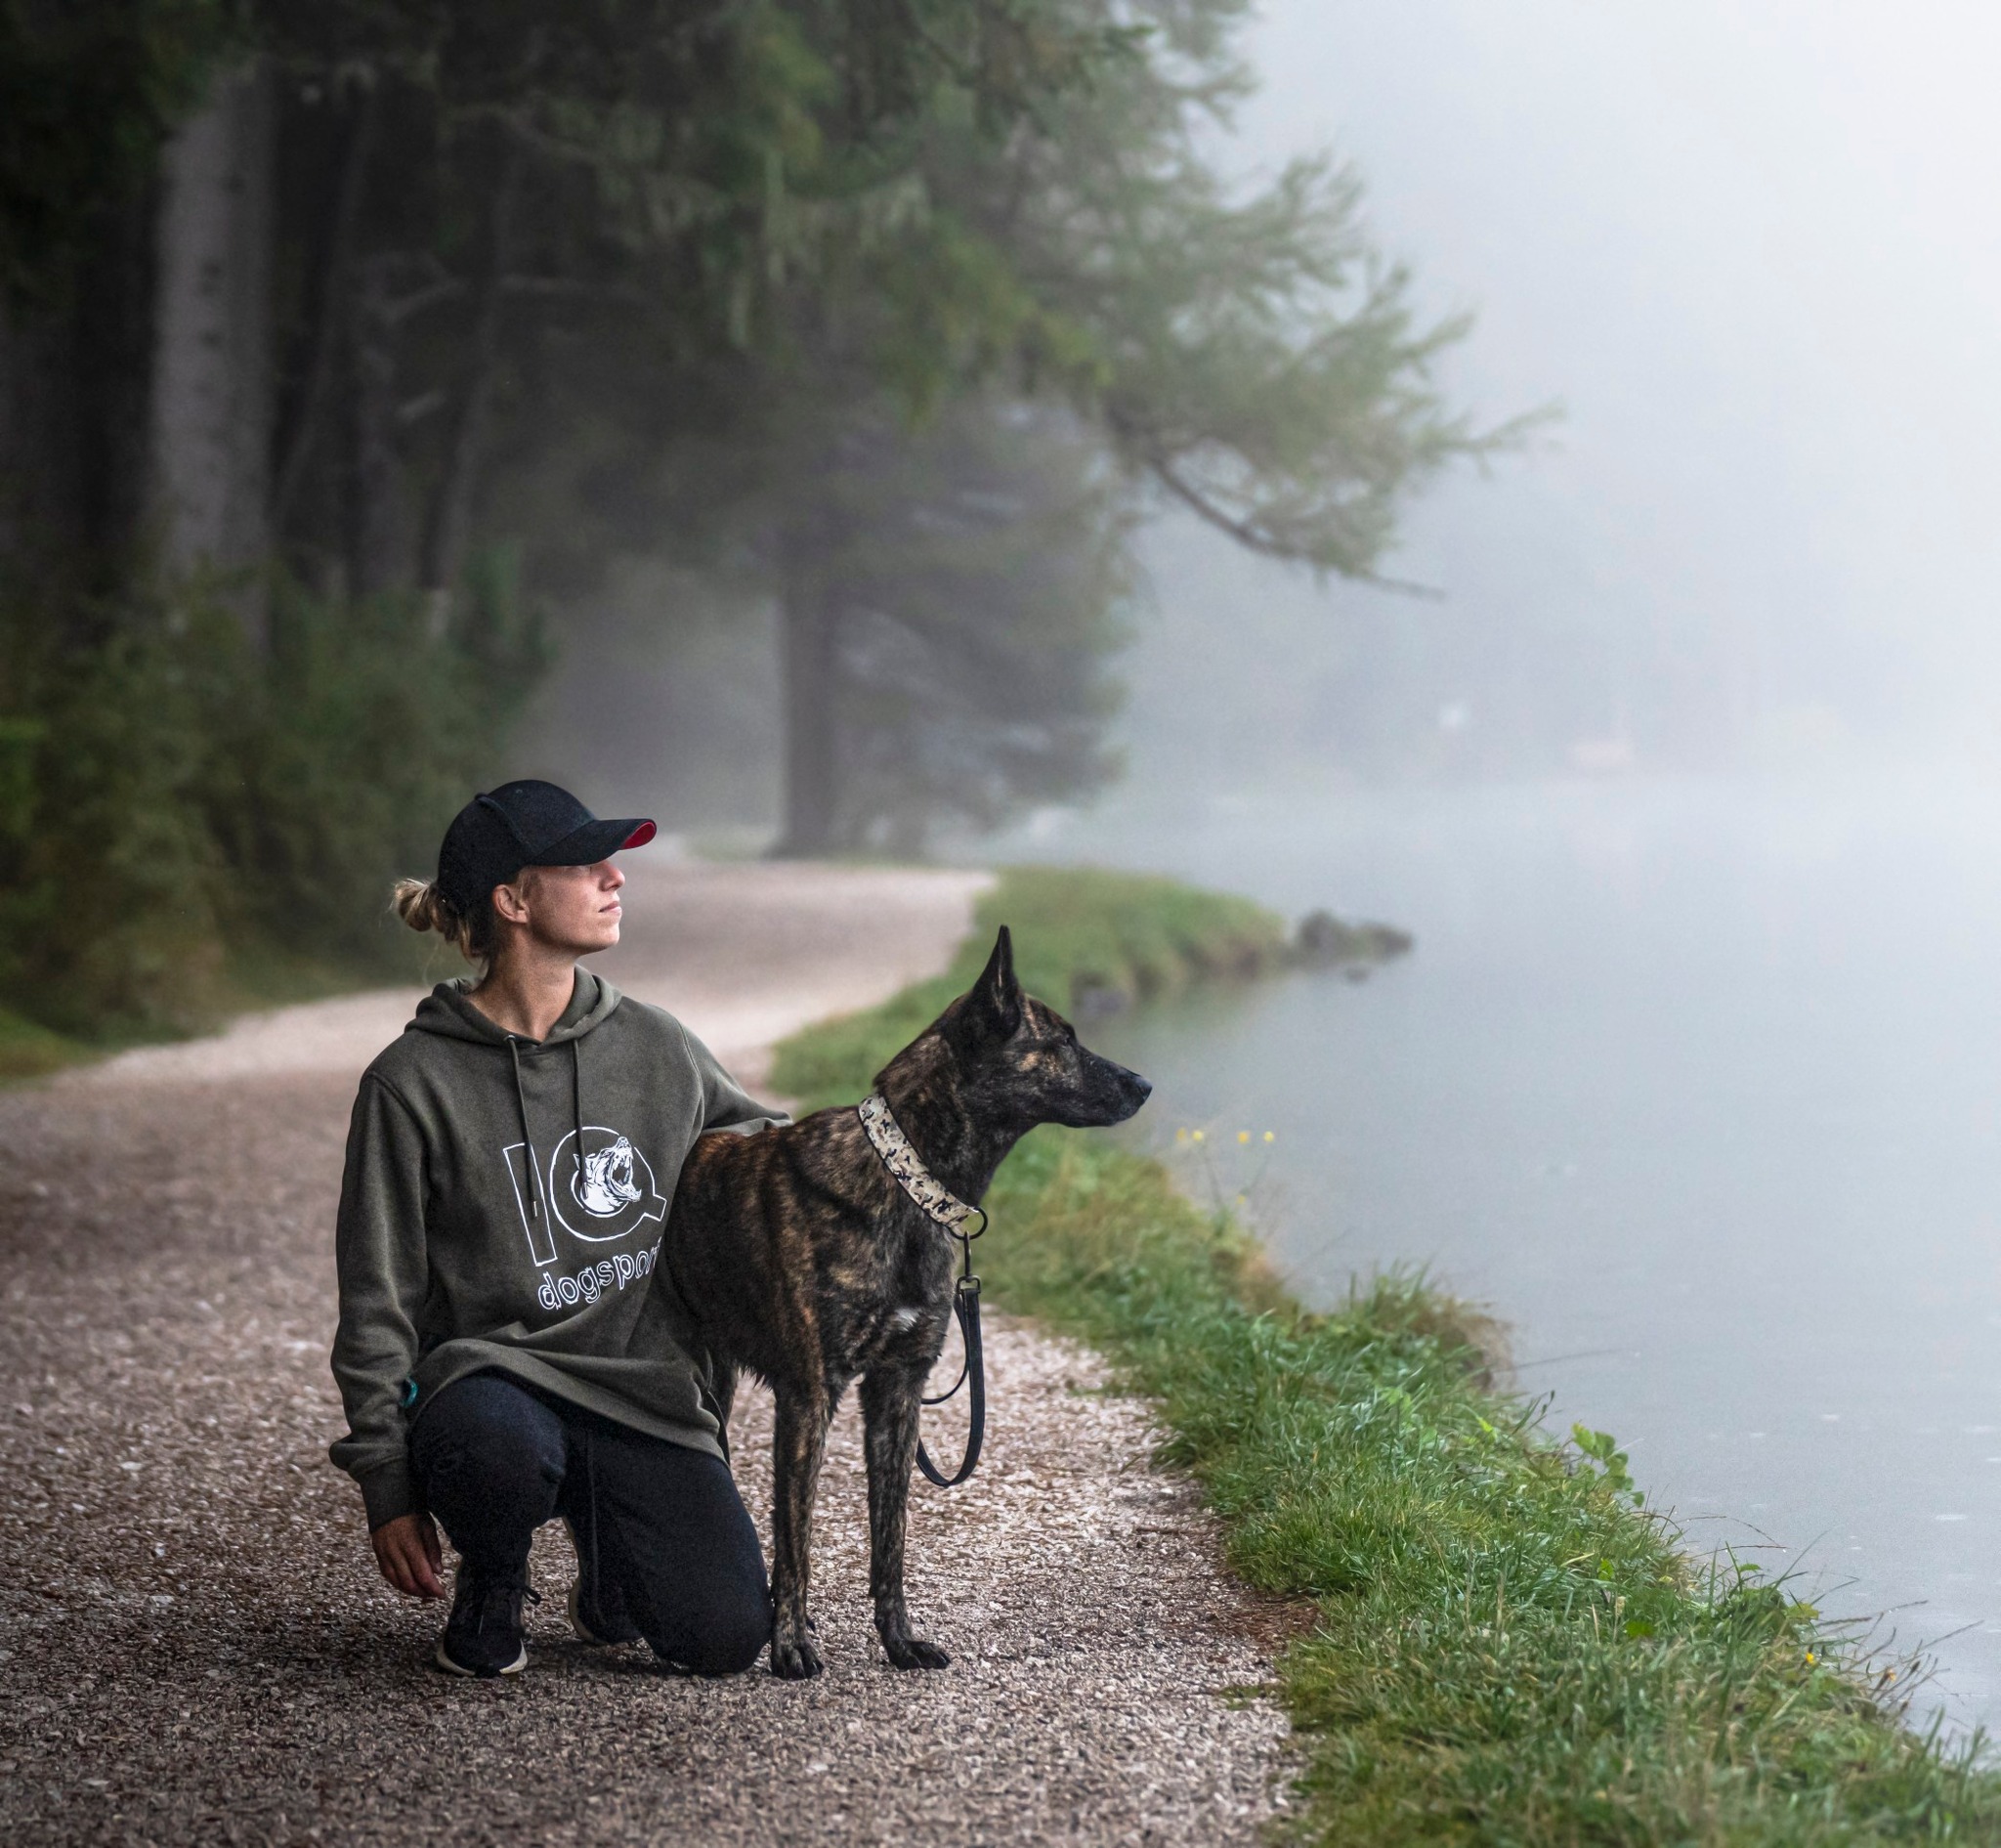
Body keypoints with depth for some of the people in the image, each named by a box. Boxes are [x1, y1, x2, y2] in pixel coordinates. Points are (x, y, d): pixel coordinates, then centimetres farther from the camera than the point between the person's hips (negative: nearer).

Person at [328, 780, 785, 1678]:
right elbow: (377, 1305, -2)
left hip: (648, 1390, 3)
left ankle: (609, 1551, 18)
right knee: (500, 1451, -40)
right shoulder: (415, 1083, -4)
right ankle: (490, 1589, -4)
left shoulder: (656, 1046, 7)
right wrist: (388, 1487, -6)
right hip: (493, 1376, -3)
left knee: (727, 1635, -17)